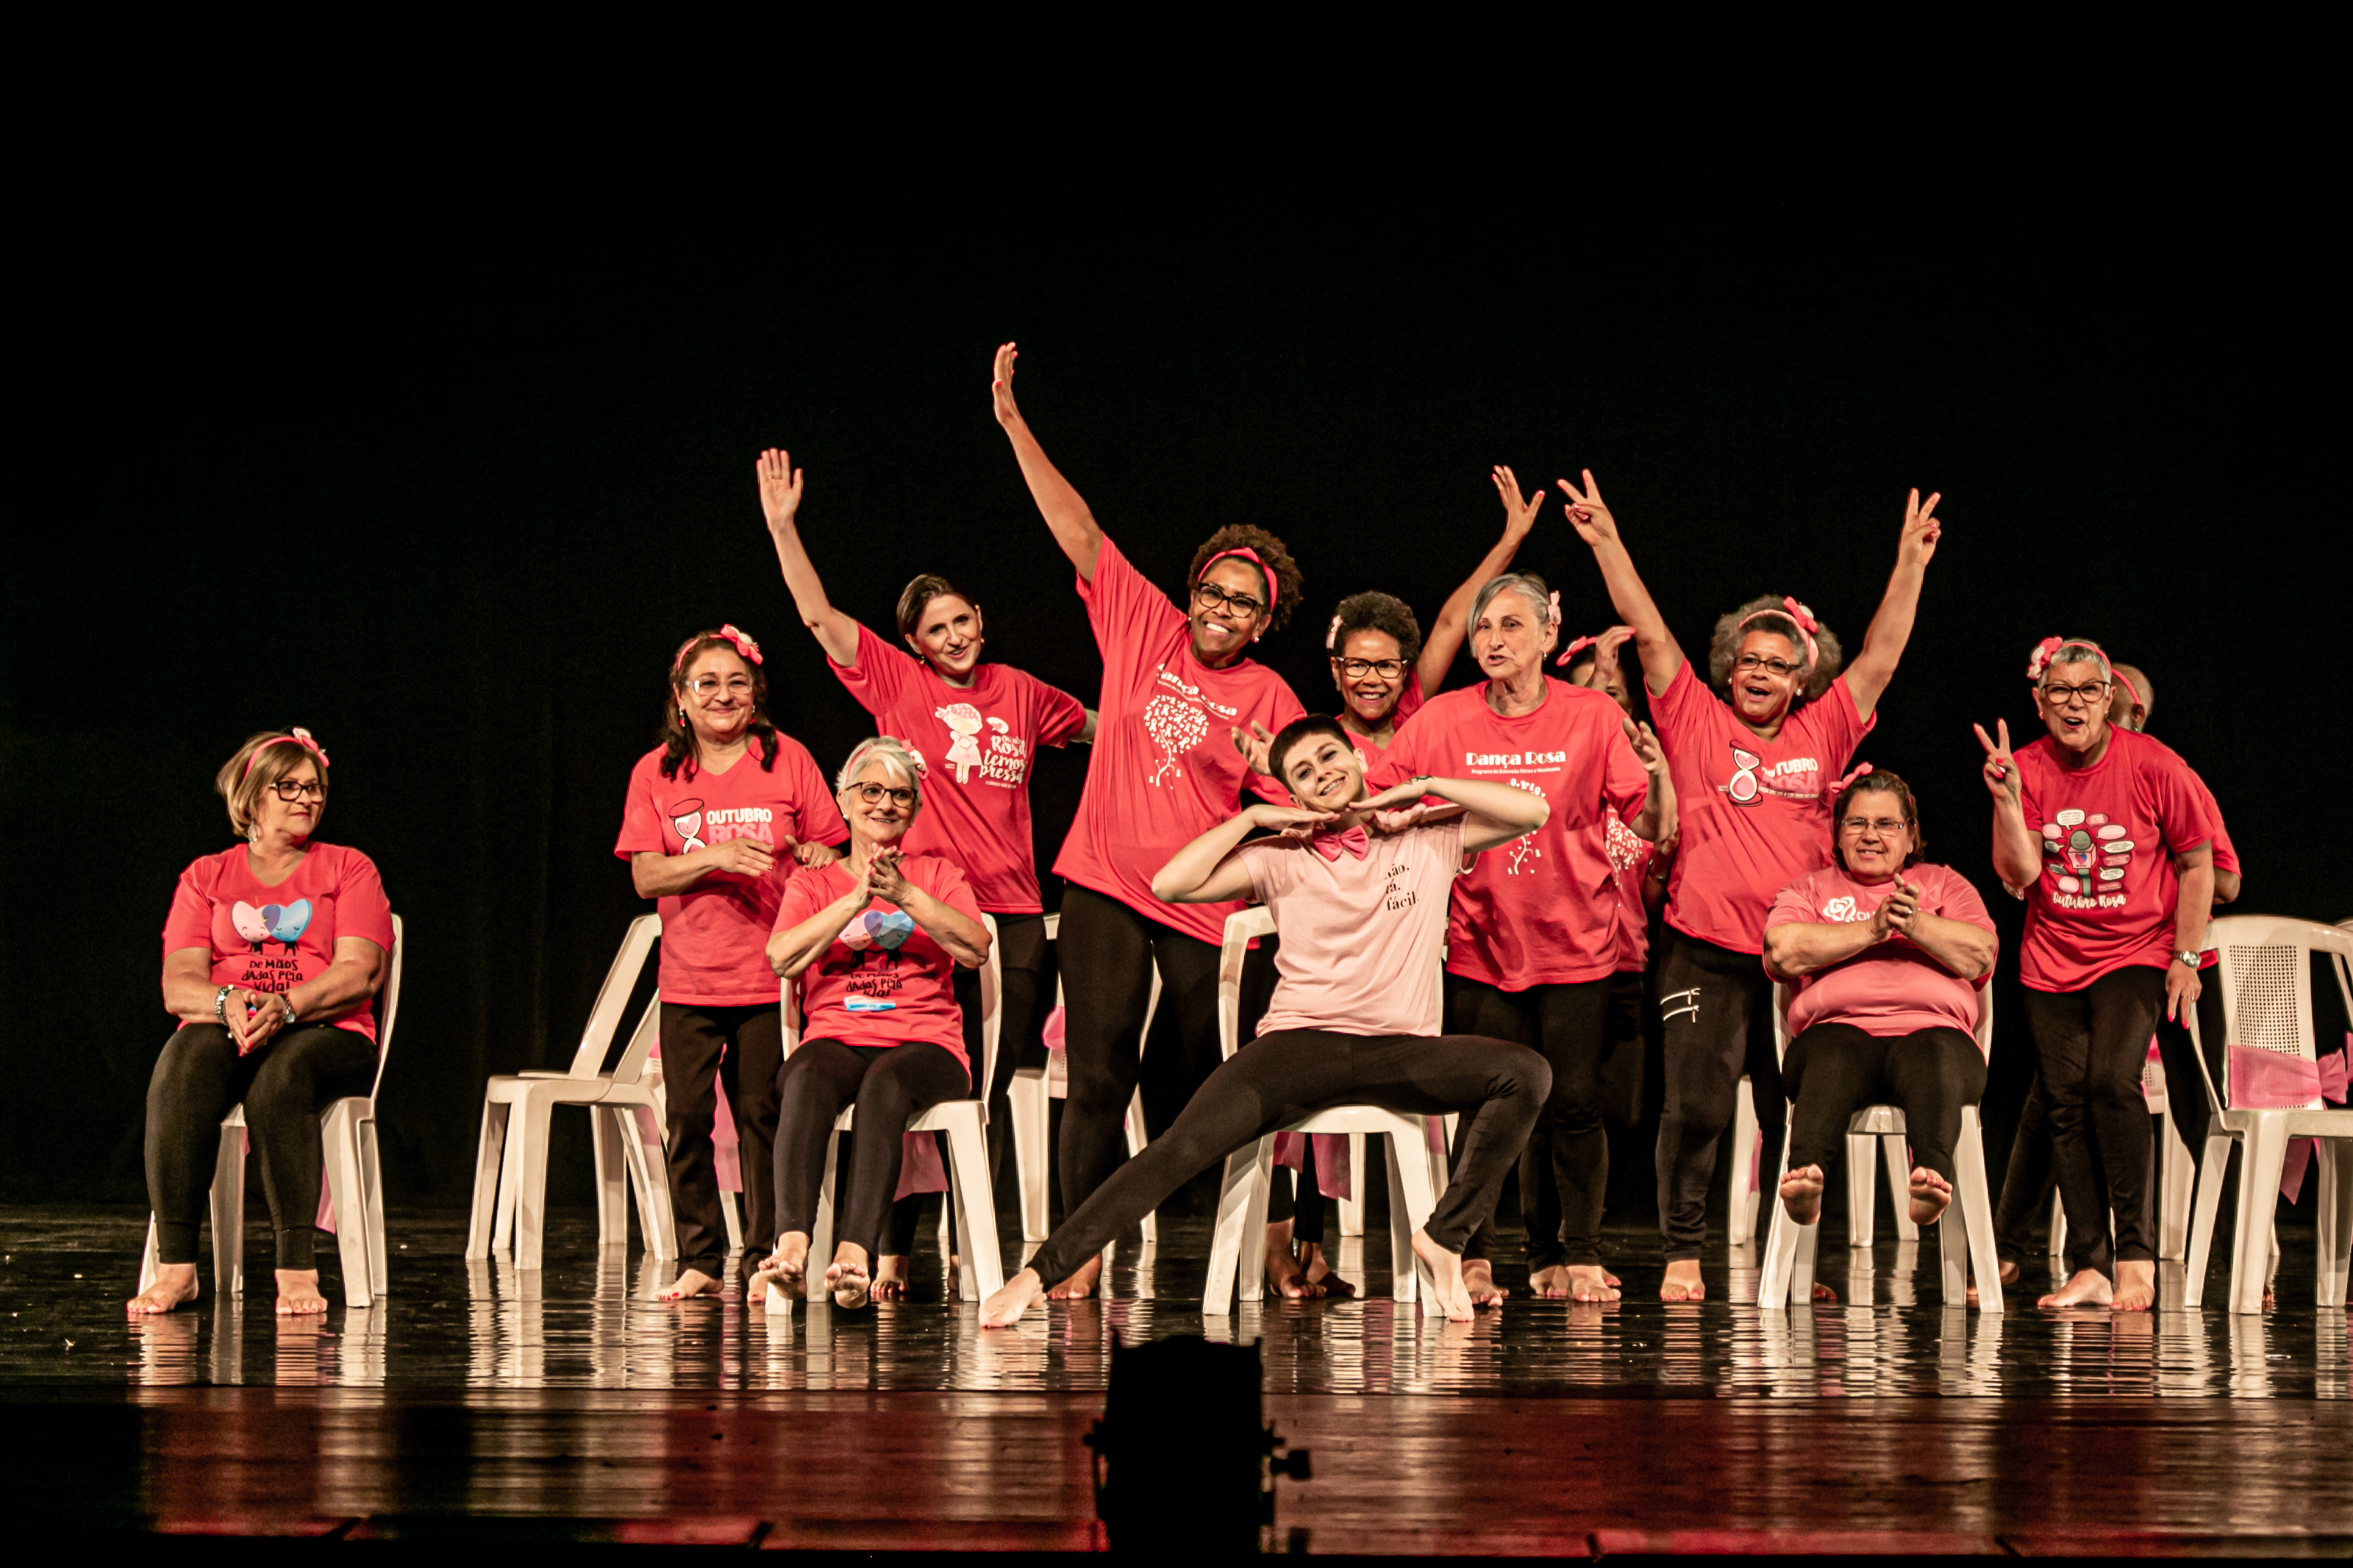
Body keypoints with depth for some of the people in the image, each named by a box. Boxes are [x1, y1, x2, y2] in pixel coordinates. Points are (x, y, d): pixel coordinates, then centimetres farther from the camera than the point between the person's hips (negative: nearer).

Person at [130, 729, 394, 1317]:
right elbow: (178, 984, 6)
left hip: (324, 1033, -1)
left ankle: (297, 1270, -41)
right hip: (221, 1032, 1)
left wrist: (286, 1006, -20)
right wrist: (226, 1002, -19)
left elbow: (360, 972, -2)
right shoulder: (205, 877, 18)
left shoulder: (348, 868, 14)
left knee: (281, 1076, -39)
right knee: (181, 1070, -36)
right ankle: (175, 1267, -38)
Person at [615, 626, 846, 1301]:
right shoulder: (656, 773, 5)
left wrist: (817, 859, -15)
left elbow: (828, 855, 9)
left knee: (762, 1115, -1)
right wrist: (715, 856, -16)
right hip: (690, 978, 1)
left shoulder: (787, 759, 4)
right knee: (688, 1117, -3)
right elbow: (645, 877, -1)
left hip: (771, 973, -1)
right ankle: (700, 1261, 6)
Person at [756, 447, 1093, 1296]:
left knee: (991, 1088, 5)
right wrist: (783, 526, -14)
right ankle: (891, 1251, -1)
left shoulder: (1021, 692, 10)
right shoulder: (897, 683, 2)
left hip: (1013, 914, 3)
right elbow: (818, 615, -6)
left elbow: (1098, 728, 29)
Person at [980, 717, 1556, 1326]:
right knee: (1184, 1146, -21)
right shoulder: (1283, 858, 9)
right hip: (1299, 1046, -1)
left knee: (1526, 1072, -26)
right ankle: (1040, 1272, -20)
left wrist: (1423, 787, 1)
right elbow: (1170, 885, -2)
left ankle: (1445, 1236, -14)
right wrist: (1253, 817, 1)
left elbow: (1533, 812, -1)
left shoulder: (1429, 838, 10)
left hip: (1402, 1053, 1)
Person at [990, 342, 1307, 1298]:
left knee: (1221, 1079, 5)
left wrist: (1272, 767, -24)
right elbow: (1078, 531, 1)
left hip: (1207, 905, -1)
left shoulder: (1270, 700, -1)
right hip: (1106, 886, 1)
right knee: (1097, 1077, -3)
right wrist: (1014, 425, -3)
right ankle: (1085, 1252, -1)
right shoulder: (1142, 627, 4)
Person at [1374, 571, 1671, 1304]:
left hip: (1574, 943, 0)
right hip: (1478, 942, 0)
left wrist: (1656, 776, -23)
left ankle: (1579, 1257, 10)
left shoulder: (1593, 716, -3)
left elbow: (1652, 828, -4)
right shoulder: (1441, 720, -1)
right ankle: (1470, 1257, 5)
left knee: (1575, 1103, 0)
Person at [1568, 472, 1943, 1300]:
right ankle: (1682, 1255, 3)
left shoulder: (1823, 733, 11)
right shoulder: (1697, 721, 5)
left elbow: (1881, 654, 8)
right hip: (1705, 952, -2)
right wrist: (1607, 542, -8)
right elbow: (1650, 635, -1)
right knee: (1695, 1107, -8)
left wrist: (1910, 564, 0)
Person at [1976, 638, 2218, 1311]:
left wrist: (2185, 957, -5)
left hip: (2136, 954, -3)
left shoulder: (2153, 766, -9)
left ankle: (2137, 1253, -13)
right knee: (2067, 1103, -2)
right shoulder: (2029, 768, -2)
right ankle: (2090, 1268, 4)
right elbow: (2020, 872, -11)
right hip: (2051, 961, 3)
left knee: (2111, 1079, -23)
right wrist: (2006, 797, -24)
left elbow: (2196, 864, 0)